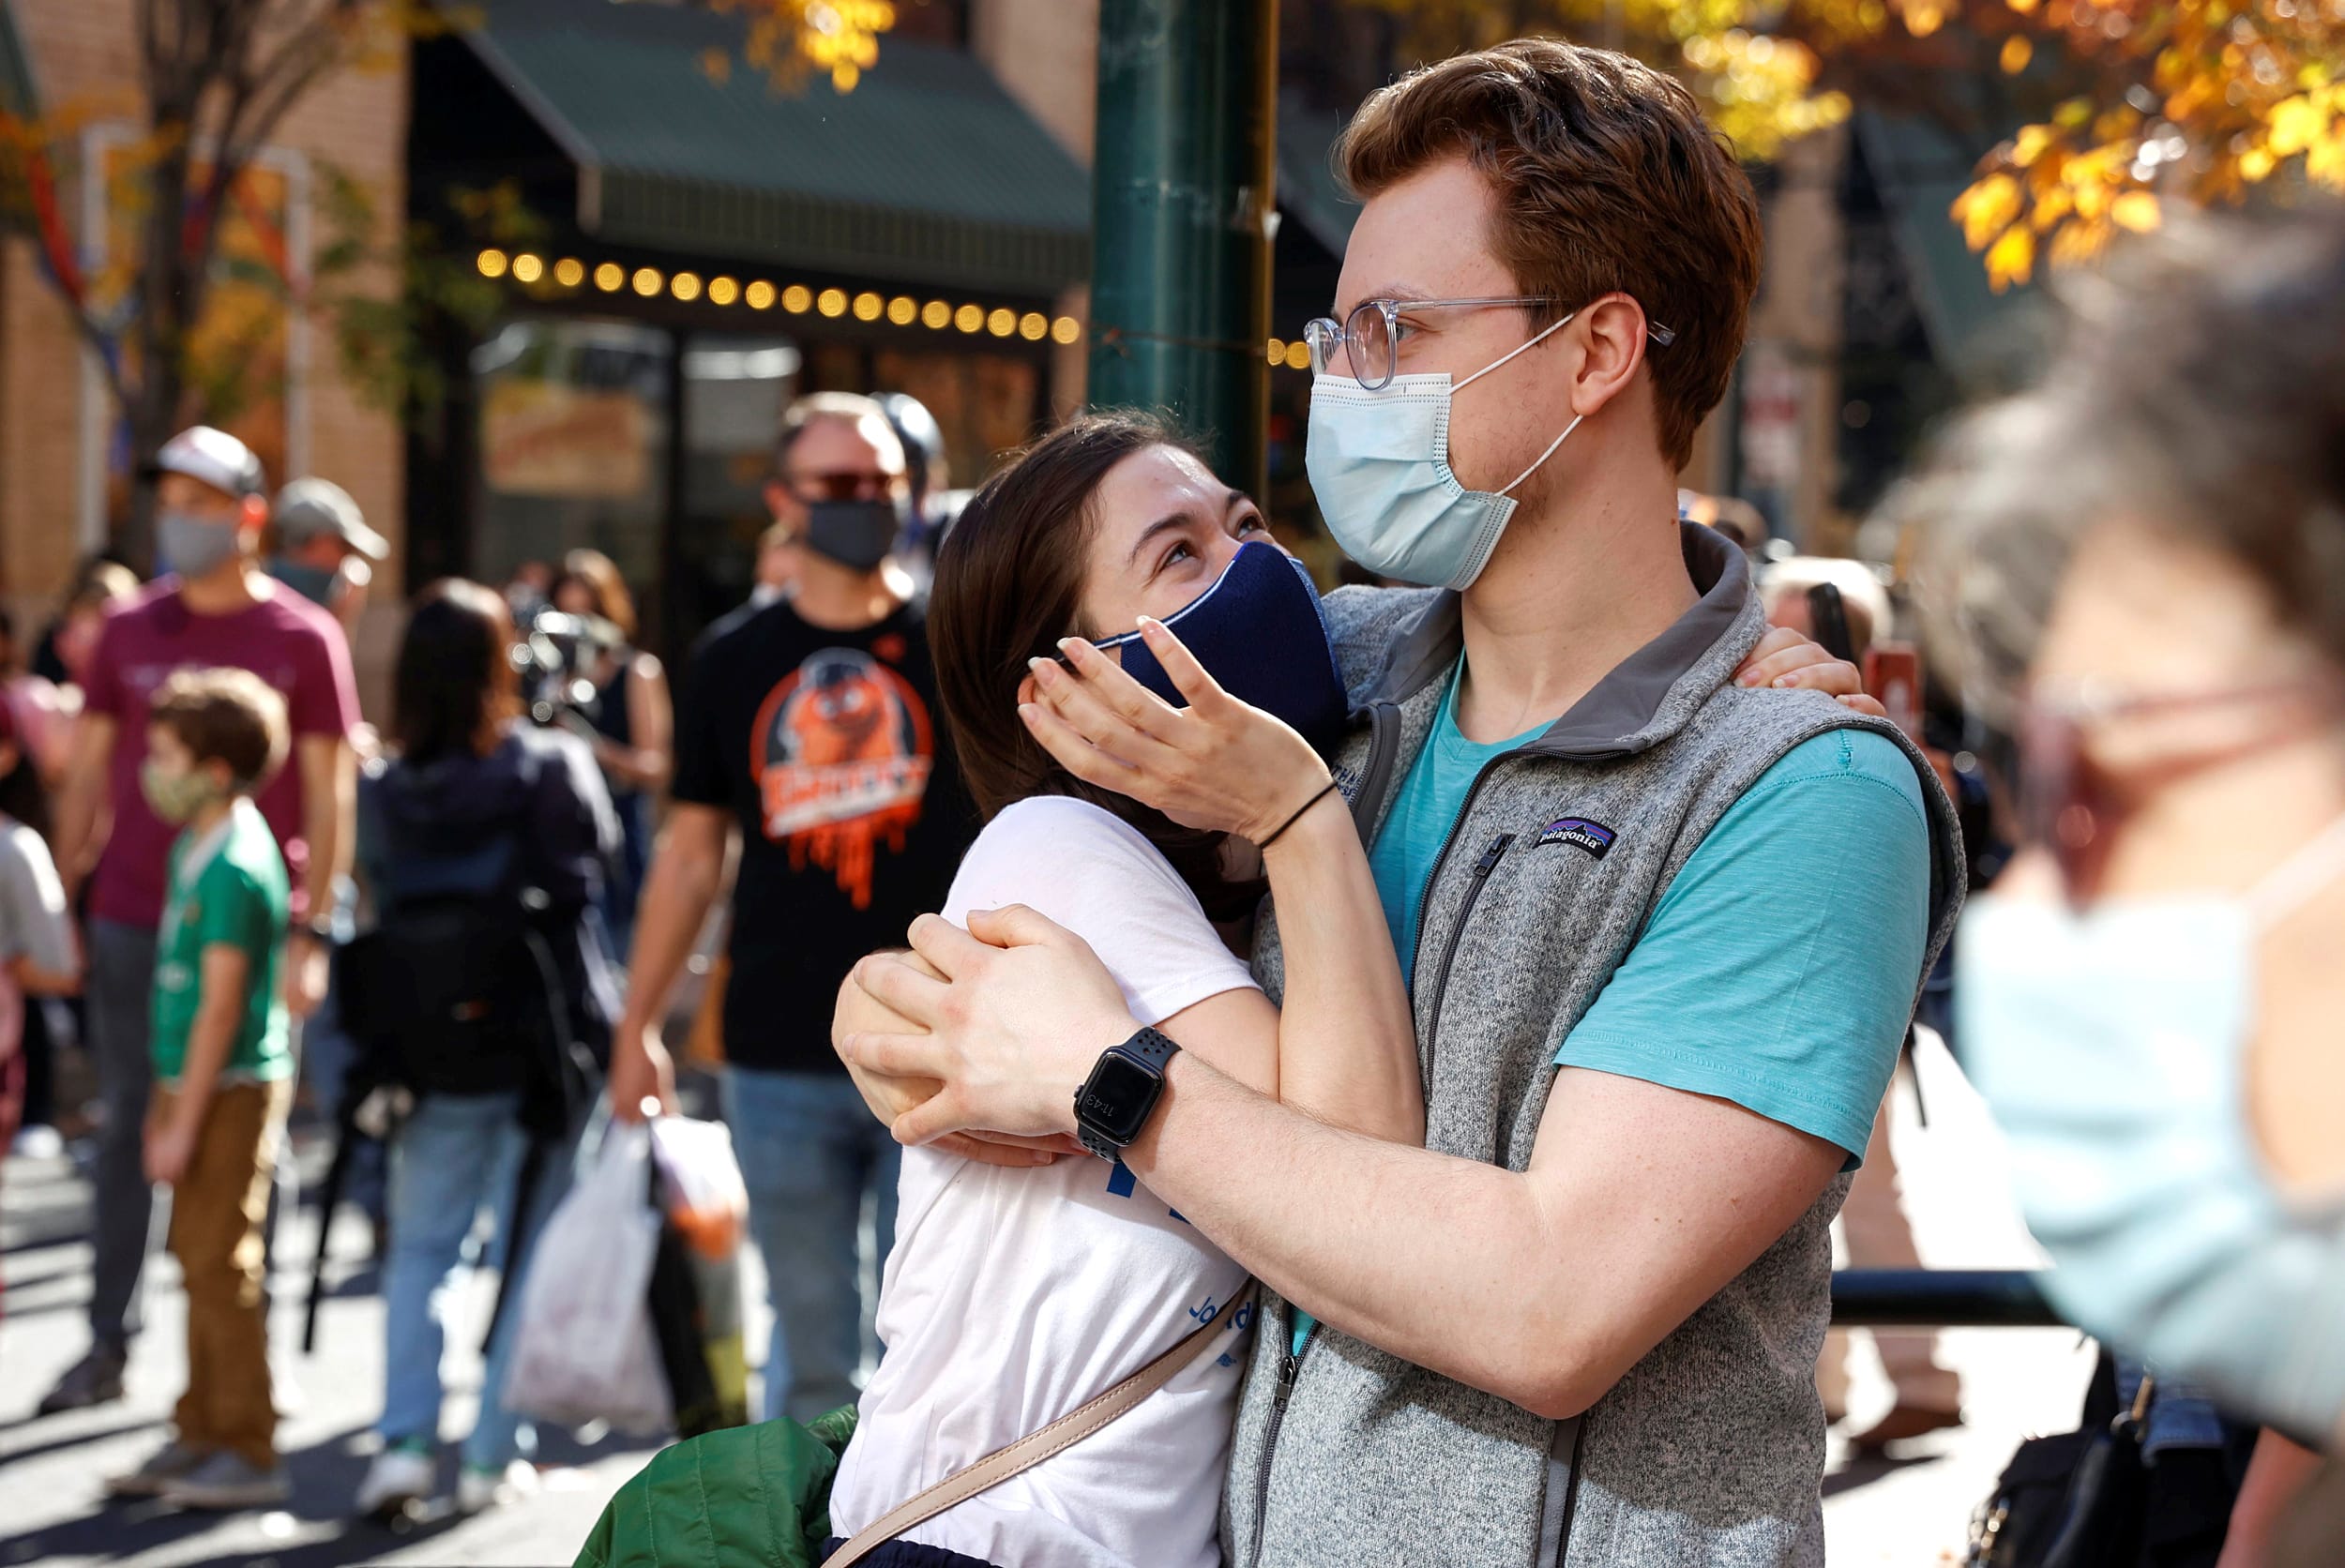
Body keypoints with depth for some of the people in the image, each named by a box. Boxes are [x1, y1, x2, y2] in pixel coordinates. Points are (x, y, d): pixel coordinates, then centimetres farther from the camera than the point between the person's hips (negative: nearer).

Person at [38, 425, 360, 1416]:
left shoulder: (302, 639, -1)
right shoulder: (128, 631, 8)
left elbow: (329, 797, -1)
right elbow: (87, 776, 12)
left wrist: (311, 932, -7)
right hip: (132, 921, 3)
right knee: (127, 1126, 5)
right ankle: (108, 1343, 12)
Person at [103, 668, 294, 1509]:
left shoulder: (234, 869, -18)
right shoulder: (196, 849, 12)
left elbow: (221, 1005, -20)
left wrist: (183, 1122, -18)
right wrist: (168, 1101, 20)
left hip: (232, 1089, -10)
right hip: (196, 1085, 10)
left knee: (219, 1264, -6)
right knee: (197, 1260, 15)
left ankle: (249, 1450, 0)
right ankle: (200, 1436, 24)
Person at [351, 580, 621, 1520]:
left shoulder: (385, 793, -3)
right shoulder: (549, 767, -11)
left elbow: (382, 898, 3)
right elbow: (597, 853, 2)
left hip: (436, 1053, 2)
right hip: (548, 1039, -2)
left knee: (422, 1246, 14)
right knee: (529, 1252, 9)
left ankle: (404, 1440, 1)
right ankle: (495, 1454, 10)